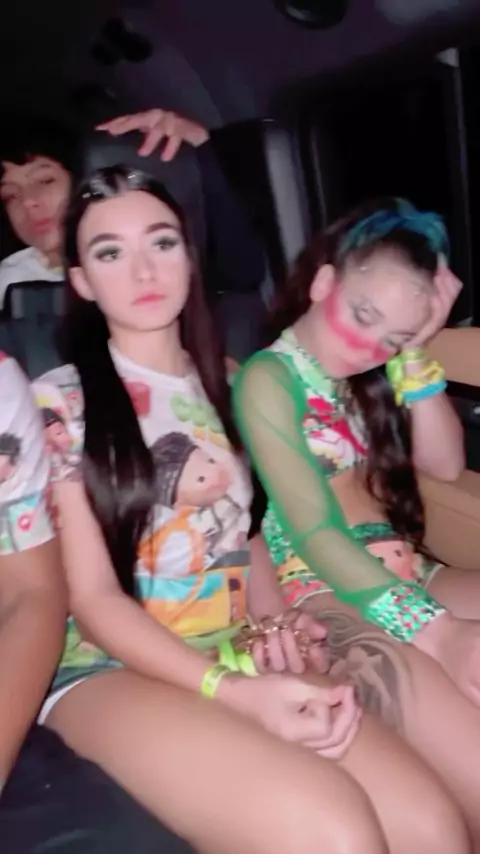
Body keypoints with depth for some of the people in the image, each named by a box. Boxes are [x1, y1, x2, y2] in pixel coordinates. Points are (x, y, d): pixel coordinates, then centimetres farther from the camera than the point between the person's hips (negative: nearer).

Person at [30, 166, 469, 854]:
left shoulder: (222, 383, 12)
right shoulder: (58, 403, -4)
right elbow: (92, 598, -9)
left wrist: (275, 624, -5)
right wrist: (234, 691, -21)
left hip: (238, 659, 5)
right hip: (112, 671, -4)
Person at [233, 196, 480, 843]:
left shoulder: (372, 370, 15)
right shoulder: (269, 379, -8)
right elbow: (315, 535, -16)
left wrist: (415, 352, -2)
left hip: (405, 571, 8)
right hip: (324, 590, -7)